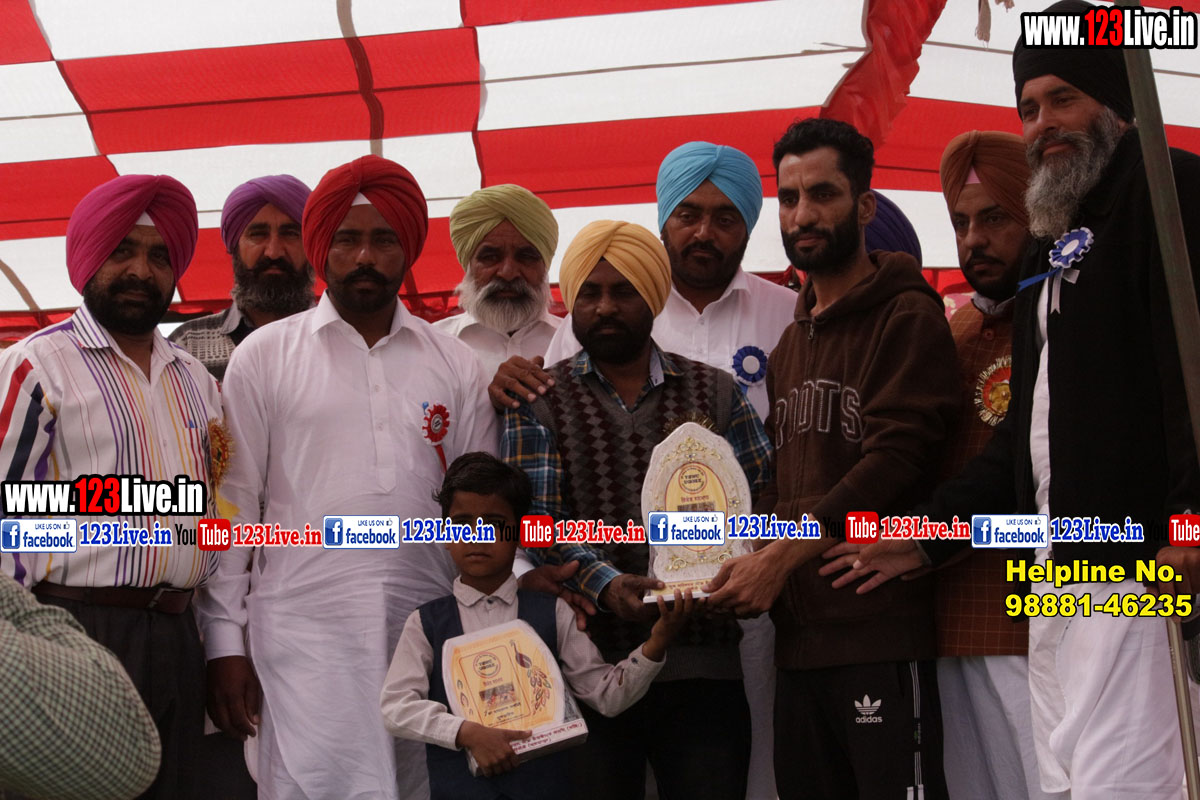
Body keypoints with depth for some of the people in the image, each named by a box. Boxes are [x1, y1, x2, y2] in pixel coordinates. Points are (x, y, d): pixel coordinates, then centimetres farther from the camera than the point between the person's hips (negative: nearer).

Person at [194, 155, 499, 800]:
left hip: (430, 629, 3)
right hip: (305, 627, -2)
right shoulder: (264, 356, 6)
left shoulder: (456, 365, 12)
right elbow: (231, 505, 5)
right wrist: (224, 642, 0)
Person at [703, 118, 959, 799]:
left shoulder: (906, 316, -4)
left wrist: (784, 556, -19)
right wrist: (749, 566, 3)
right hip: (799, 634, 8)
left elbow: (898, 458, -16)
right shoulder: (792, 340, 21)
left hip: (880, 630, -7)